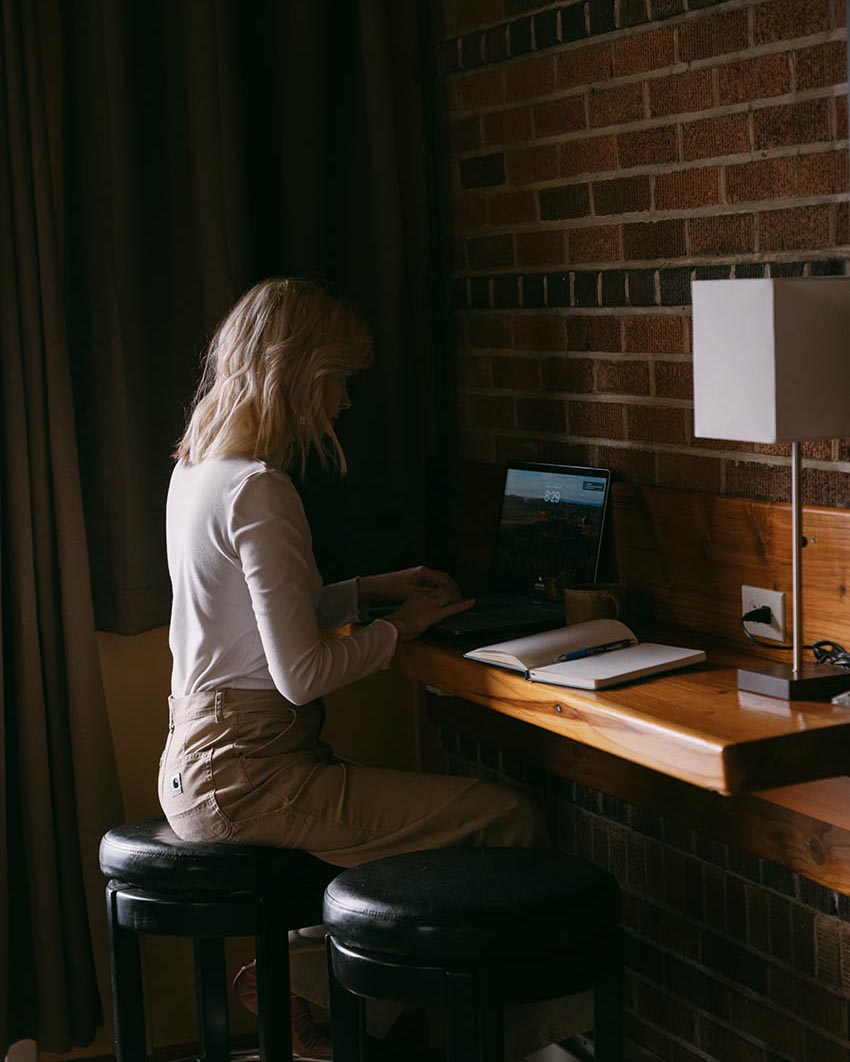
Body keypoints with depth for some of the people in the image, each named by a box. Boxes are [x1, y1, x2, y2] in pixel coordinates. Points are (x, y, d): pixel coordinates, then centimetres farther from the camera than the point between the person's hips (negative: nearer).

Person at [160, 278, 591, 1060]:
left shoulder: (197, 467, 11)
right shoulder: (259, 490, -19)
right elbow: (301, 674, -21)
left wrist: (372, 589, 17)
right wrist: (400, 627, -5)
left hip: (198, 760, 10)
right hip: (246, 777, -10)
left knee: (453, 804, 19)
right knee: (509, 820, -12)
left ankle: (301, 977, 15)